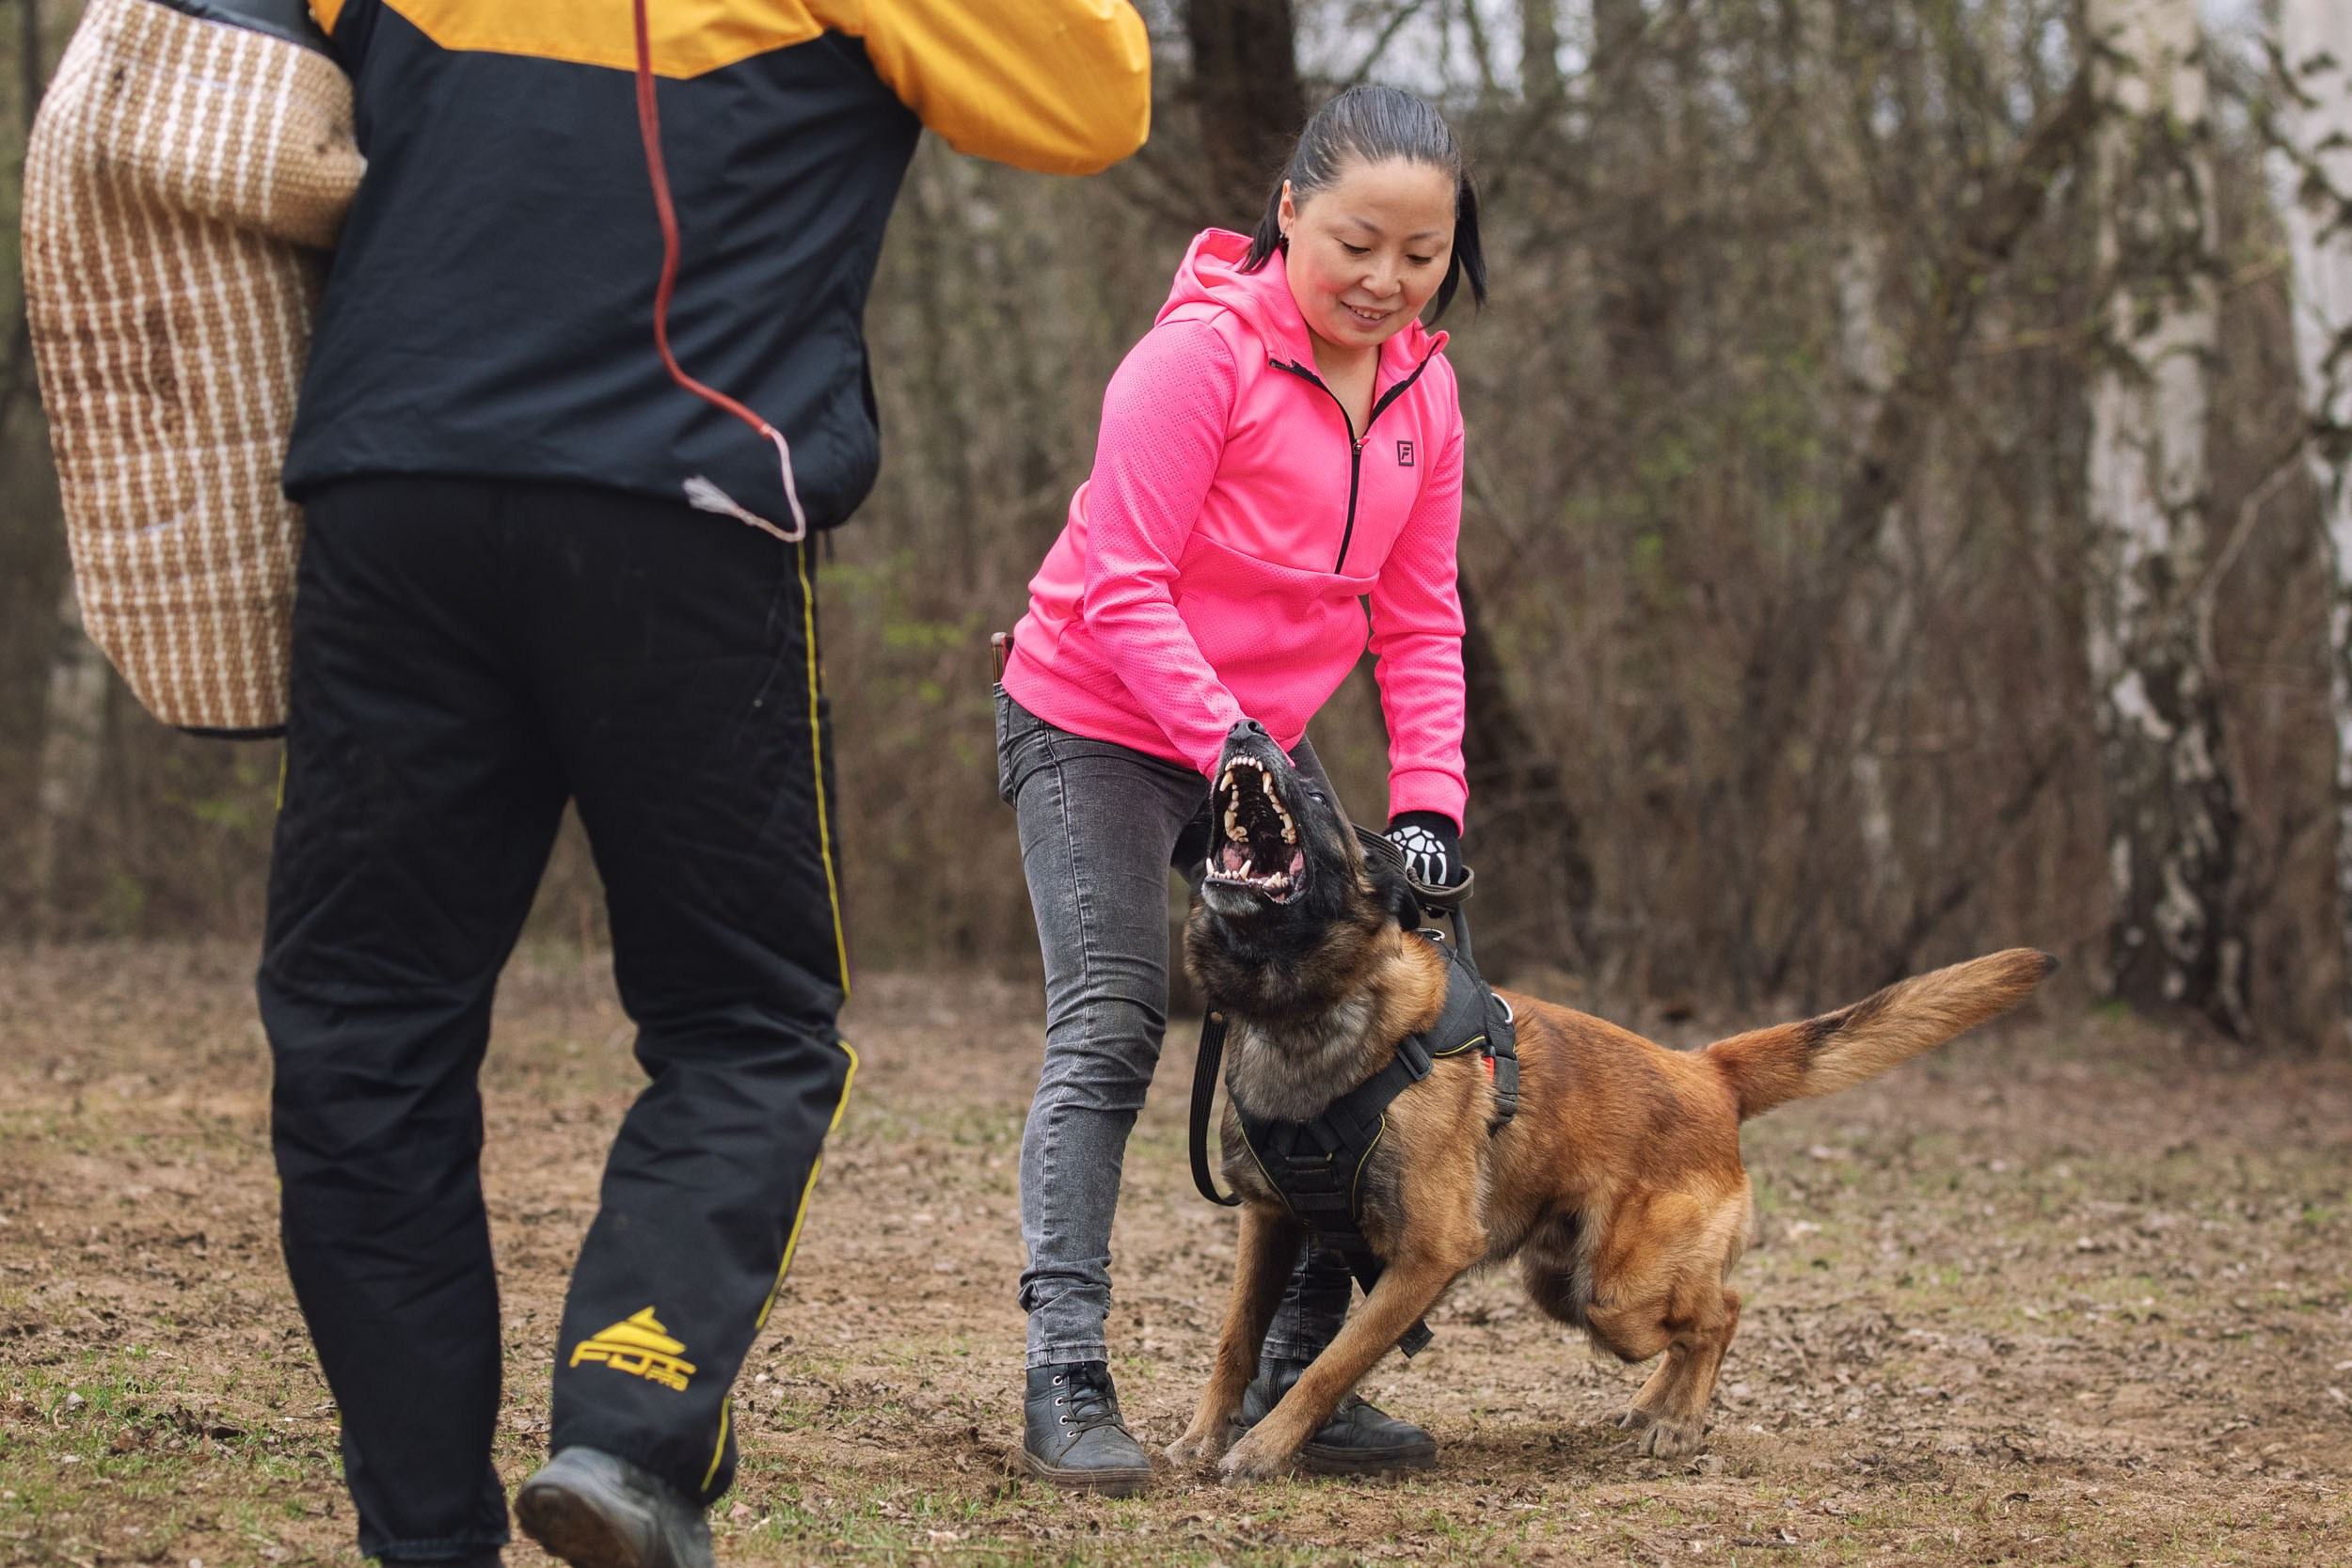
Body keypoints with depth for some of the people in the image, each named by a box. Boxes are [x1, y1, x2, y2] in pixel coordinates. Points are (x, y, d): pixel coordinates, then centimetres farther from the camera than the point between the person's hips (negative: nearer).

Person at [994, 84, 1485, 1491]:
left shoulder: (1420, 390, 0)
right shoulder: (1200, 353, -21)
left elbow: (1420, 619, 2)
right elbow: (1125, 594, -22)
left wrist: (1430, 800, -10)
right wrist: (1227, 747, -30)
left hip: (1266, 737, 7)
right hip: (1099, 726, -7)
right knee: (1111, 1029, -15)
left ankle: (1299, 1375, 11)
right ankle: (1066, 1380, -15)